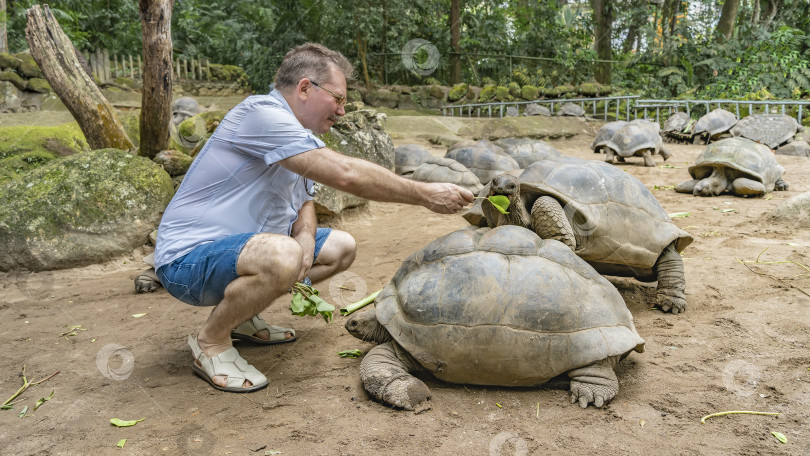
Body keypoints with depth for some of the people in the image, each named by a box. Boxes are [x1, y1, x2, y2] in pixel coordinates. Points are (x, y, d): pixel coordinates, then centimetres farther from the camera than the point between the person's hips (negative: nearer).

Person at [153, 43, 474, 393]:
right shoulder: (262, 112, -21)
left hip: (237, 249, 10)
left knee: (341, 247, 9)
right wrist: (426, 196, -23)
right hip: (189, 258, -10)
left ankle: (241, 314, 14)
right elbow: (345, 174, -30)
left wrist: (305, 235, -11)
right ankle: (210, 341, -10)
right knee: (282, 256, -38)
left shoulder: (294, 134, 13)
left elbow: (303, 202, 14)